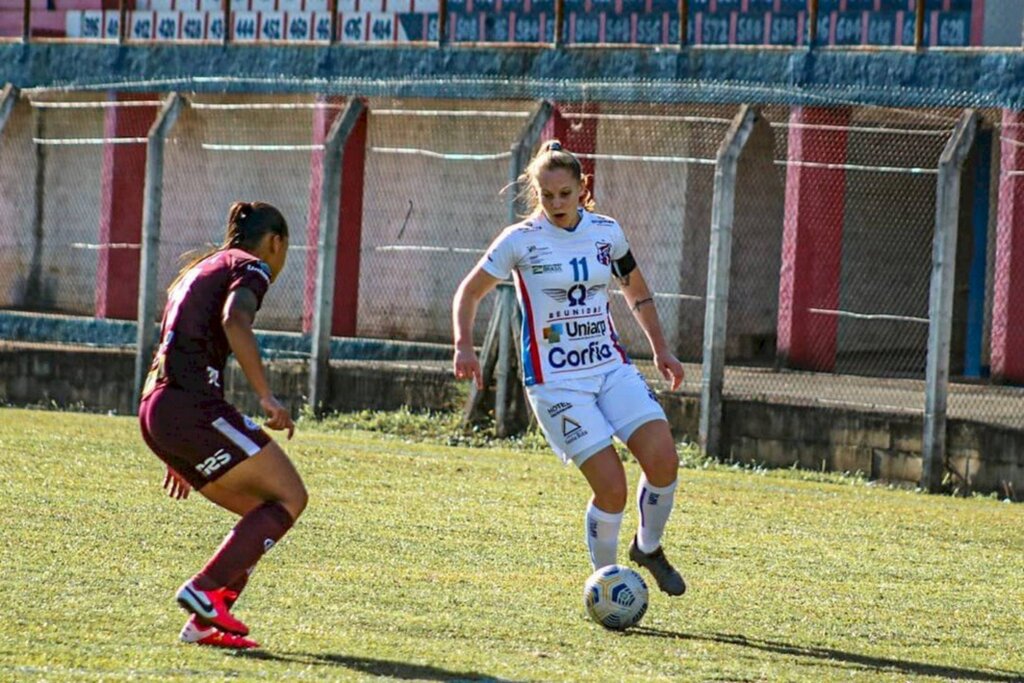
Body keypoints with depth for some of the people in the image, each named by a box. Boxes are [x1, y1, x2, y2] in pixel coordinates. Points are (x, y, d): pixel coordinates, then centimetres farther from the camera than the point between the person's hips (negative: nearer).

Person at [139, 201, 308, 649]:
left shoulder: (198, 270, 31)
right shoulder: (251, 267, 3)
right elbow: (235, 321, -20)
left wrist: (177, 456, 36)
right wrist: (266, 396, -20)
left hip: (155, 410, 9)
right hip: (192, 405, -9)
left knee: (264, 512, 13)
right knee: (289, 497, -4)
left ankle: (205, 622, 3)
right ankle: (207, 590, -17)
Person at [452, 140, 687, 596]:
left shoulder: (606, 232, 4)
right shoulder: (521, 241, -7)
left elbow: (636, 293, 21)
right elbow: (469, 292, 2)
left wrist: (660, 349, 15)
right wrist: (464, 345, -13)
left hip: (611, 367, 4)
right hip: (555, 382, -4)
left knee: (663, 459, -15)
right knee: (611, 487, -15)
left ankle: (648, 548, 12)